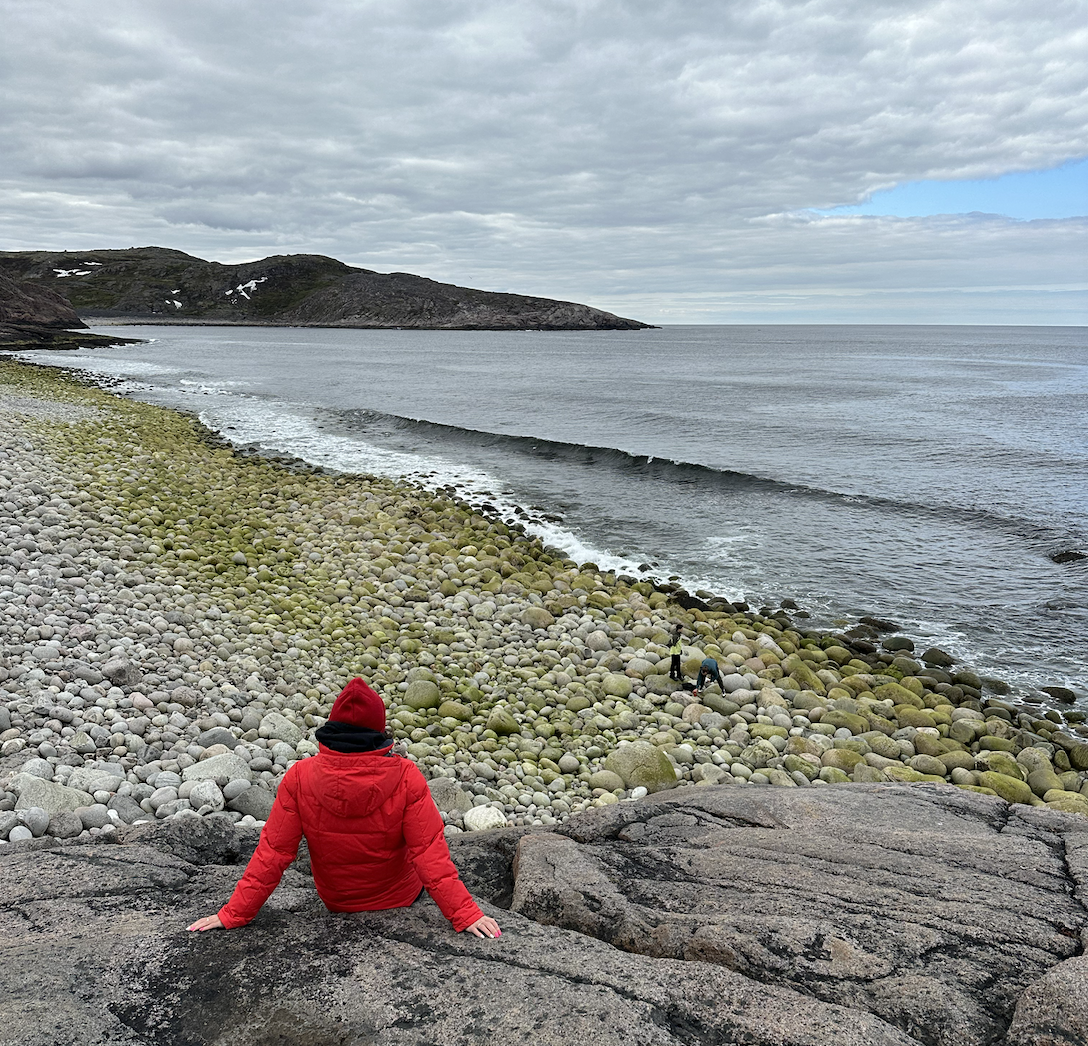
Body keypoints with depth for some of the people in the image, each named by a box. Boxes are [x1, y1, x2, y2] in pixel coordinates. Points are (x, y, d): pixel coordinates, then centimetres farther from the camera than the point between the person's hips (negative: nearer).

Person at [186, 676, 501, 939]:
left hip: (335, 903, 2)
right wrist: (465, 914, -21)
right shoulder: (405, 778, -27)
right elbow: (430, 852, -27)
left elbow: (272, 852, -18)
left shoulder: (299, 778, -22)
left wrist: (233, 914, -9)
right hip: (401, 899, -2)